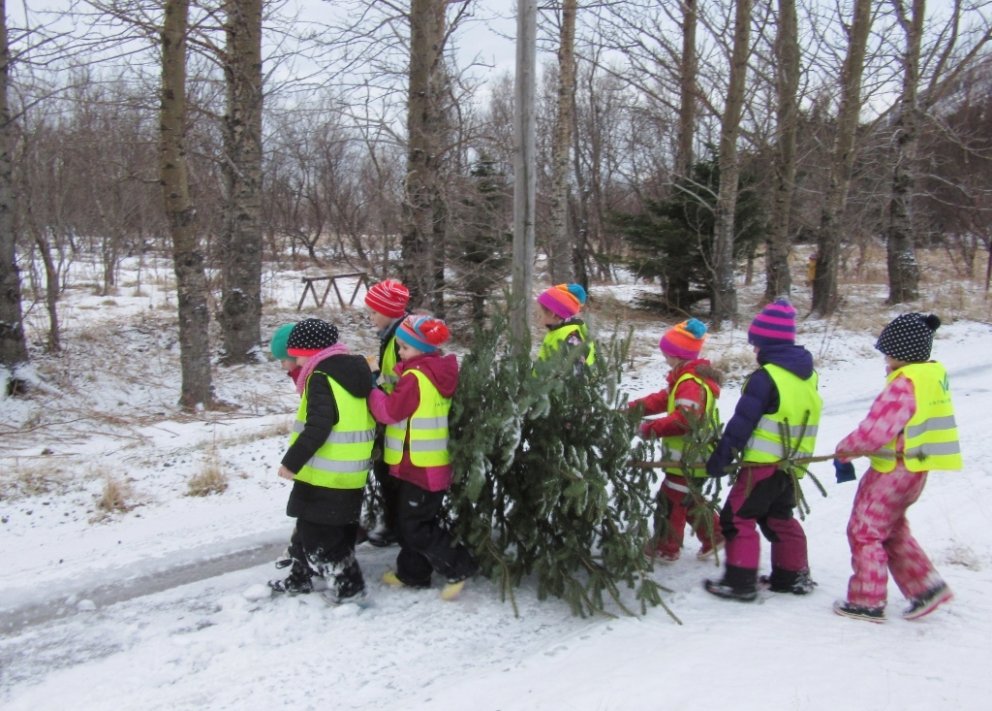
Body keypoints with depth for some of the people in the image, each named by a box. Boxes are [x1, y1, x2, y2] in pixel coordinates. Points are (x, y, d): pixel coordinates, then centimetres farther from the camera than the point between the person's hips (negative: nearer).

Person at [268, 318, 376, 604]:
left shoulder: (321, 378, -17)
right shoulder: (354, 373, 10)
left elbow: (317, 428, -26)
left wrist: (291, 462, -20)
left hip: (325, 477, -9)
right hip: (352, 475, 9)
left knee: (318, 534, 3)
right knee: (309, 527, 22)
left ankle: (347, 585, 10)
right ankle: (300, 578, 34)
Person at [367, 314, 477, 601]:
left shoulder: (415, 377, -21)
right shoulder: (436, 373, 8)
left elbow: (391, 411, -19)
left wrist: (370, 390, -6)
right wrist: (383, 392, 4)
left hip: (420, 465, -10)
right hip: (429, 463, 10)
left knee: (415, 527, -1)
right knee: (411, 521, 20)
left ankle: (459, 567, 1)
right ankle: (412, 573, 30)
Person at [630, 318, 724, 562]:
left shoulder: (691, 383, -23)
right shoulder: (686, 378, 12)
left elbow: (684, 418, -34)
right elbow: (664, 399, 16)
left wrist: (652, 428, -28)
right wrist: (636, 407, 4)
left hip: (689, 457, -10)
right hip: (690, 456, 10)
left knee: (671, 499, 1)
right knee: (689, 500, 23)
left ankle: (666, 548, 11)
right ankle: (714, 535, 32)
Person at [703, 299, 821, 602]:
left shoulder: (765, 377, -18)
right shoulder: (808, 375, 7)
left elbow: (742, 423, -18)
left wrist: (720, 458, -11)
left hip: (763, 464, -8)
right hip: (791, 465, 8)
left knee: (737, 519, 0)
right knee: (780, 519, 22)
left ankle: (740, 582, 1)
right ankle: (794, 575, 28)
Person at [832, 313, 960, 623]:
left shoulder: (904, 384, -23)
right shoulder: (933, 376, 8)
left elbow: (875, 431, -25)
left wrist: (845, 449, -7)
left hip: (894, 471, -10)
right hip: (912, 469, 10)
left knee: (865, 532, 3)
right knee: (893, 532, 23)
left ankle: (867, 601, 10)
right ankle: (927, 586, 22)